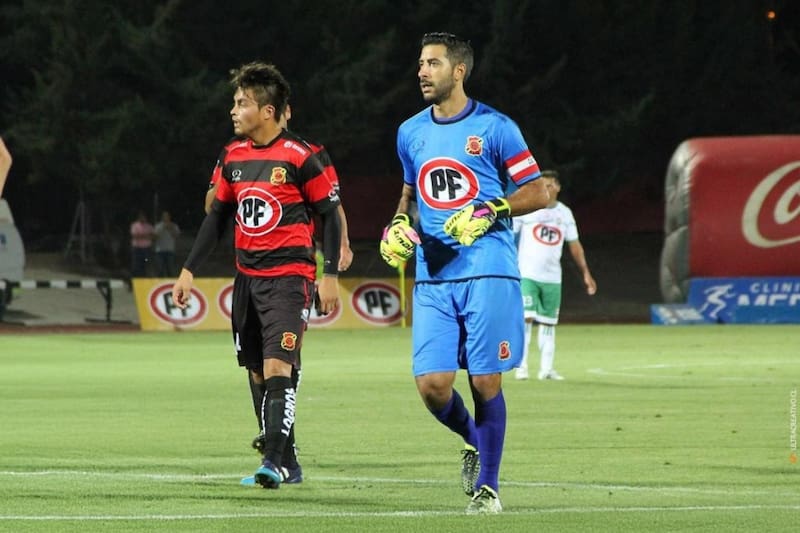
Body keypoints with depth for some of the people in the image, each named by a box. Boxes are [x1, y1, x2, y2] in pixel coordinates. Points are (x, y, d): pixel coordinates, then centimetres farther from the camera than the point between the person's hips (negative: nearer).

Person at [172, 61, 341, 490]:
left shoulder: (300, 157, -10)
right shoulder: (232, 156, 8)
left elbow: (329, 214, -4)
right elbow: (218, 216, 17)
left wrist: (330, 275, -8)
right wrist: (189, 269, 14)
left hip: (288, 276, -7)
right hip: (247, 275, 7)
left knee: (277, 367, -17)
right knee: (258, 372, 9)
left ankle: (272, 462, -21)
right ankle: (285, 458, 19)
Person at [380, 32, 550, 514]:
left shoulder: (494, 128, -2)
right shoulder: (411, 133, 14)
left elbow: (537, 193, 0)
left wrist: (489, 212, -14)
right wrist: (399, 225, 8)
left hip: (488, 271, -4)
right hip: (433, 276, 4)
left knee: (484, 380, -3)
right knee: (432, 384, -6)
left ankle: (487, 485, 10)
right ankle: (473, 441, 24)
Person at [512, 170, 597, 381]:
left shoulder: (564, 213, 10)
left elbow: (574, 245, 15)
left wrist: (585, 273, 11)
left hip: (552, 277, 4)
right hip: (527, 274, -4)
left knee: (548, 322, 5)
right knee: (526, 318, -13)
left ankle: (546, 368, 10)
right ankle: (521, 366, -9)